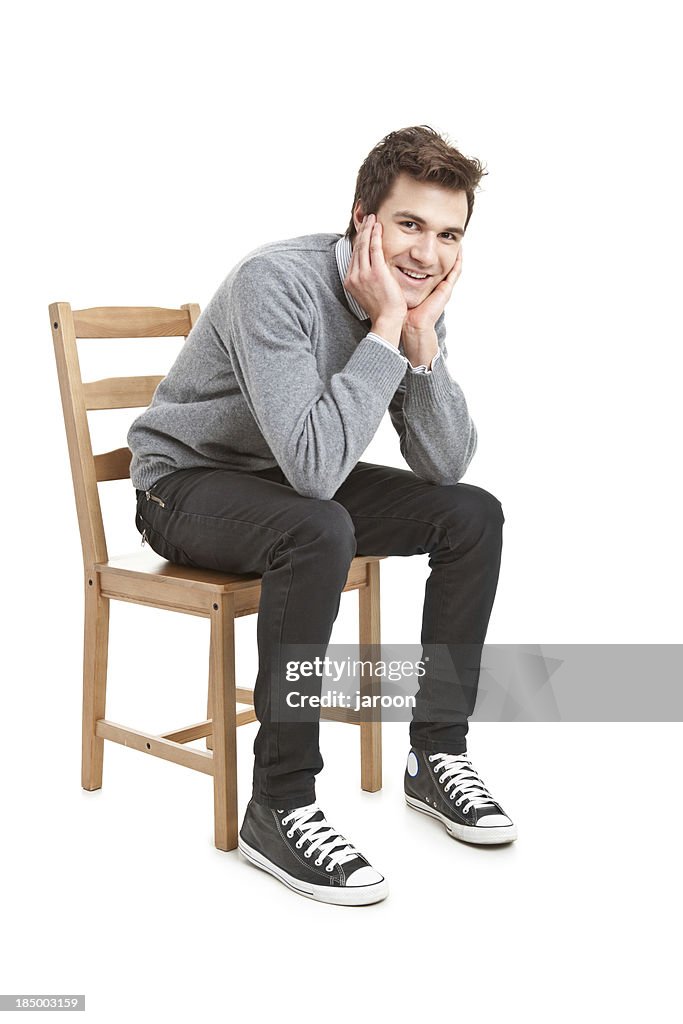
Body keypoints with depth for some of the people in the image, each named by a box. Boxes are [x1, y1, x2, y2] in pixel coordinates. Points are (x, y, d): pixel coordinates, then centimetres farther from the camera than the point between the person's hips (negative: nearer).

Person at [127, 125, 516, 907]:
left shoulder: (414, 301, -6)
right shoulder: (276, 283, -28)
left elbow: (445, 467, -10)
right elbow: (315, 466, -38)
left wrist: (422, 338, -22)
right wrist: (384, 331, -33)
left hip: (298, 480, 7)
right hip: (189, 483, -7)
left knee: (473, 515, -6)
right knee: (320, 532, -37)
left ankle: (436, 753, 3)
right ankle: (279, 807, -25)